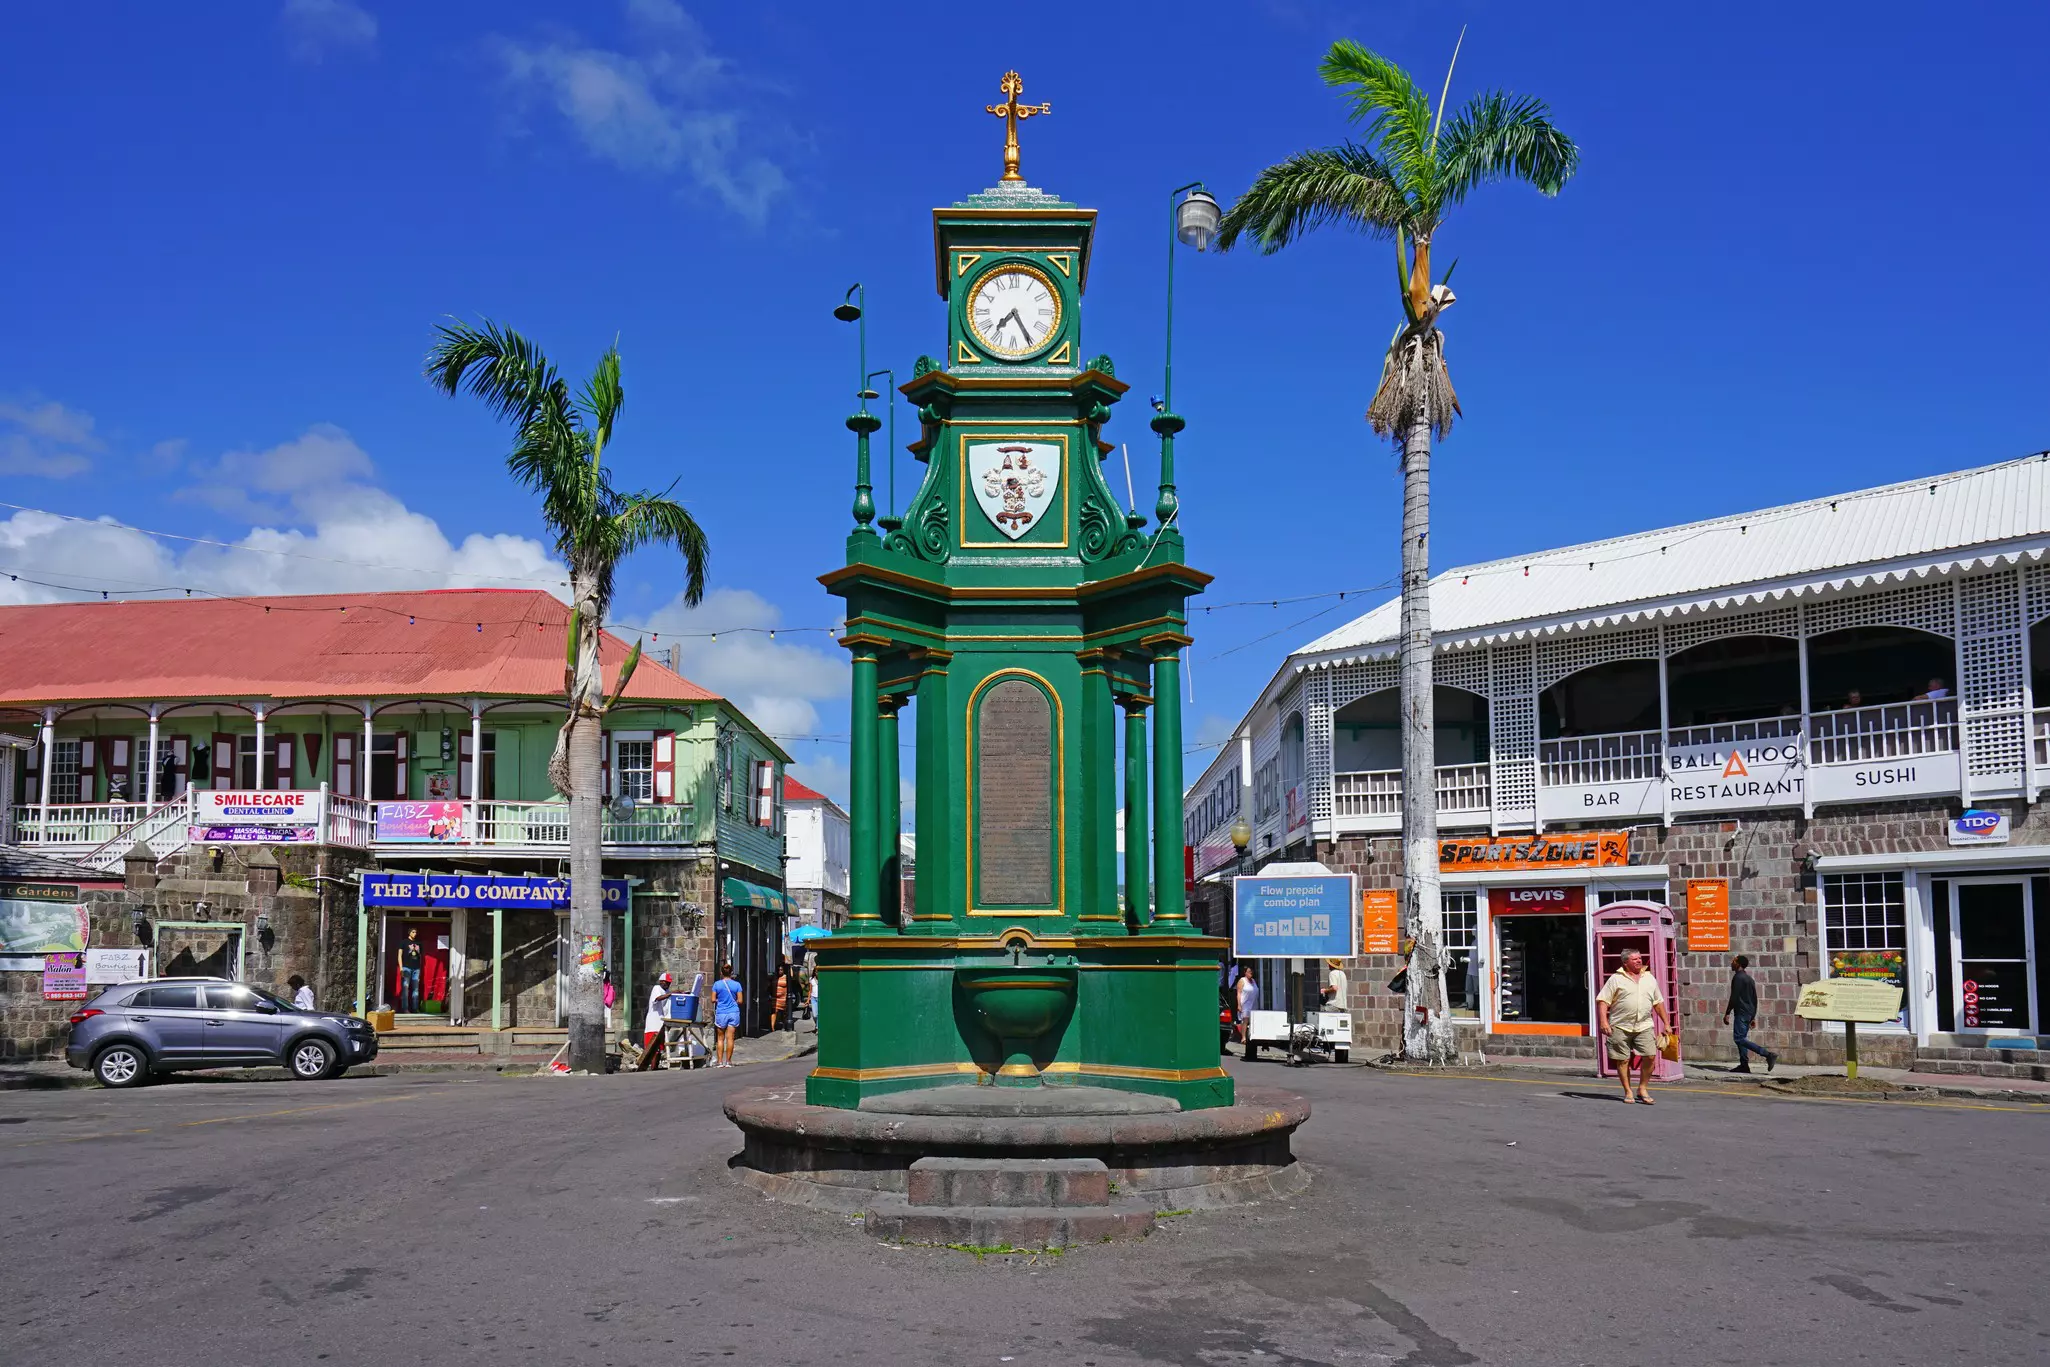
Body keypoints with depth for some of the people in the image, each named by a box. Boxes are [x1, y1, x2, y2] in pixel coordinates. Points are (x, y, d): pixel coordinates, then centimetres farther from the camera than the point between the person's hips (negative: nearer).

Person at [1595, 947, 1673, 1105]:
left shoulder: (1650, 979, 14)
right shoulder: (1616, 979, 0)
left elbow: (1658, 1003, 20)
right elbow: (1603, 1001, -3)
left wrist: (1666, 1024, 16)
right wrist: (1603, 1022, -14)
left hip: (1644, 1026, 3)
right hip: (1620, 1027, -3)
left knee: (1650, 1056, -9)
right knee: (1623, 1060, 1)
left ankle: (1642, 1089, 7)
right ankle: (1628, 1092, 12)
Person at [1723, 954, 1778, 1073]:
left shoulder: (1738, 977, -10)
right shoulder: (1749, 978, 19)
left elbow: (1734, 997, -17)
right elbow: (1755, 999, 21)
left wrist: (1727, 1013, -16)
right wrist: (1753, 1017, 23)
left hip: (1741, 1012, -10)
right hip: (1749, 1013, 10)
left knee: (1739, 1038, -14)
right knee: (1741, 1038, 11)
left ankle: (1768, 1054, -22)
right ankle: (1744, 1065, 5)